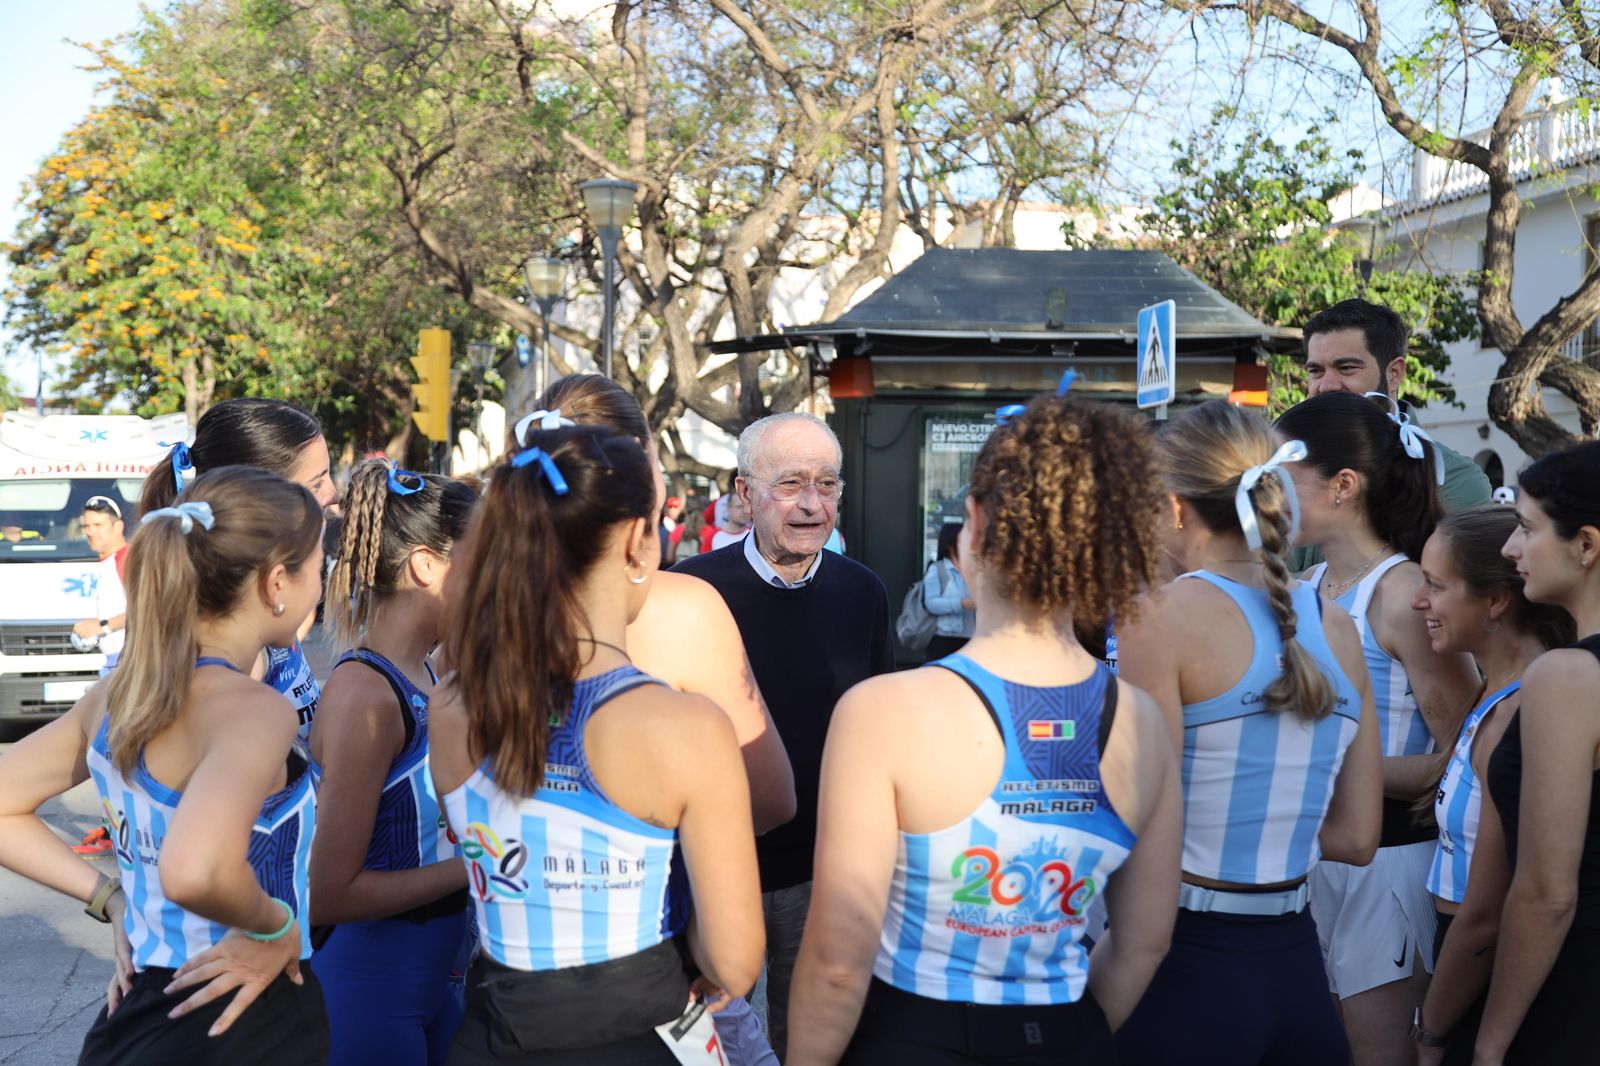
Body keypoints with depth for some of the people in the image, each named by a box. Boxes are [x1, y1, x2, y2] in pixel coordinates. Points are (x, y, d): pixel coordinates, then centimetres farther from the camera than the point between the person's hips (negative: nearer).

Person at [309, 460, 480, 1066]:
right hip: (372, 991, -8)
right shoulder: (364, 694, -22)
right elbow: (329, 895, -22)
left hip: (435, 974, 8)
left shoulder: (426, 675, 4)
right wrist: (471, 866, -15)